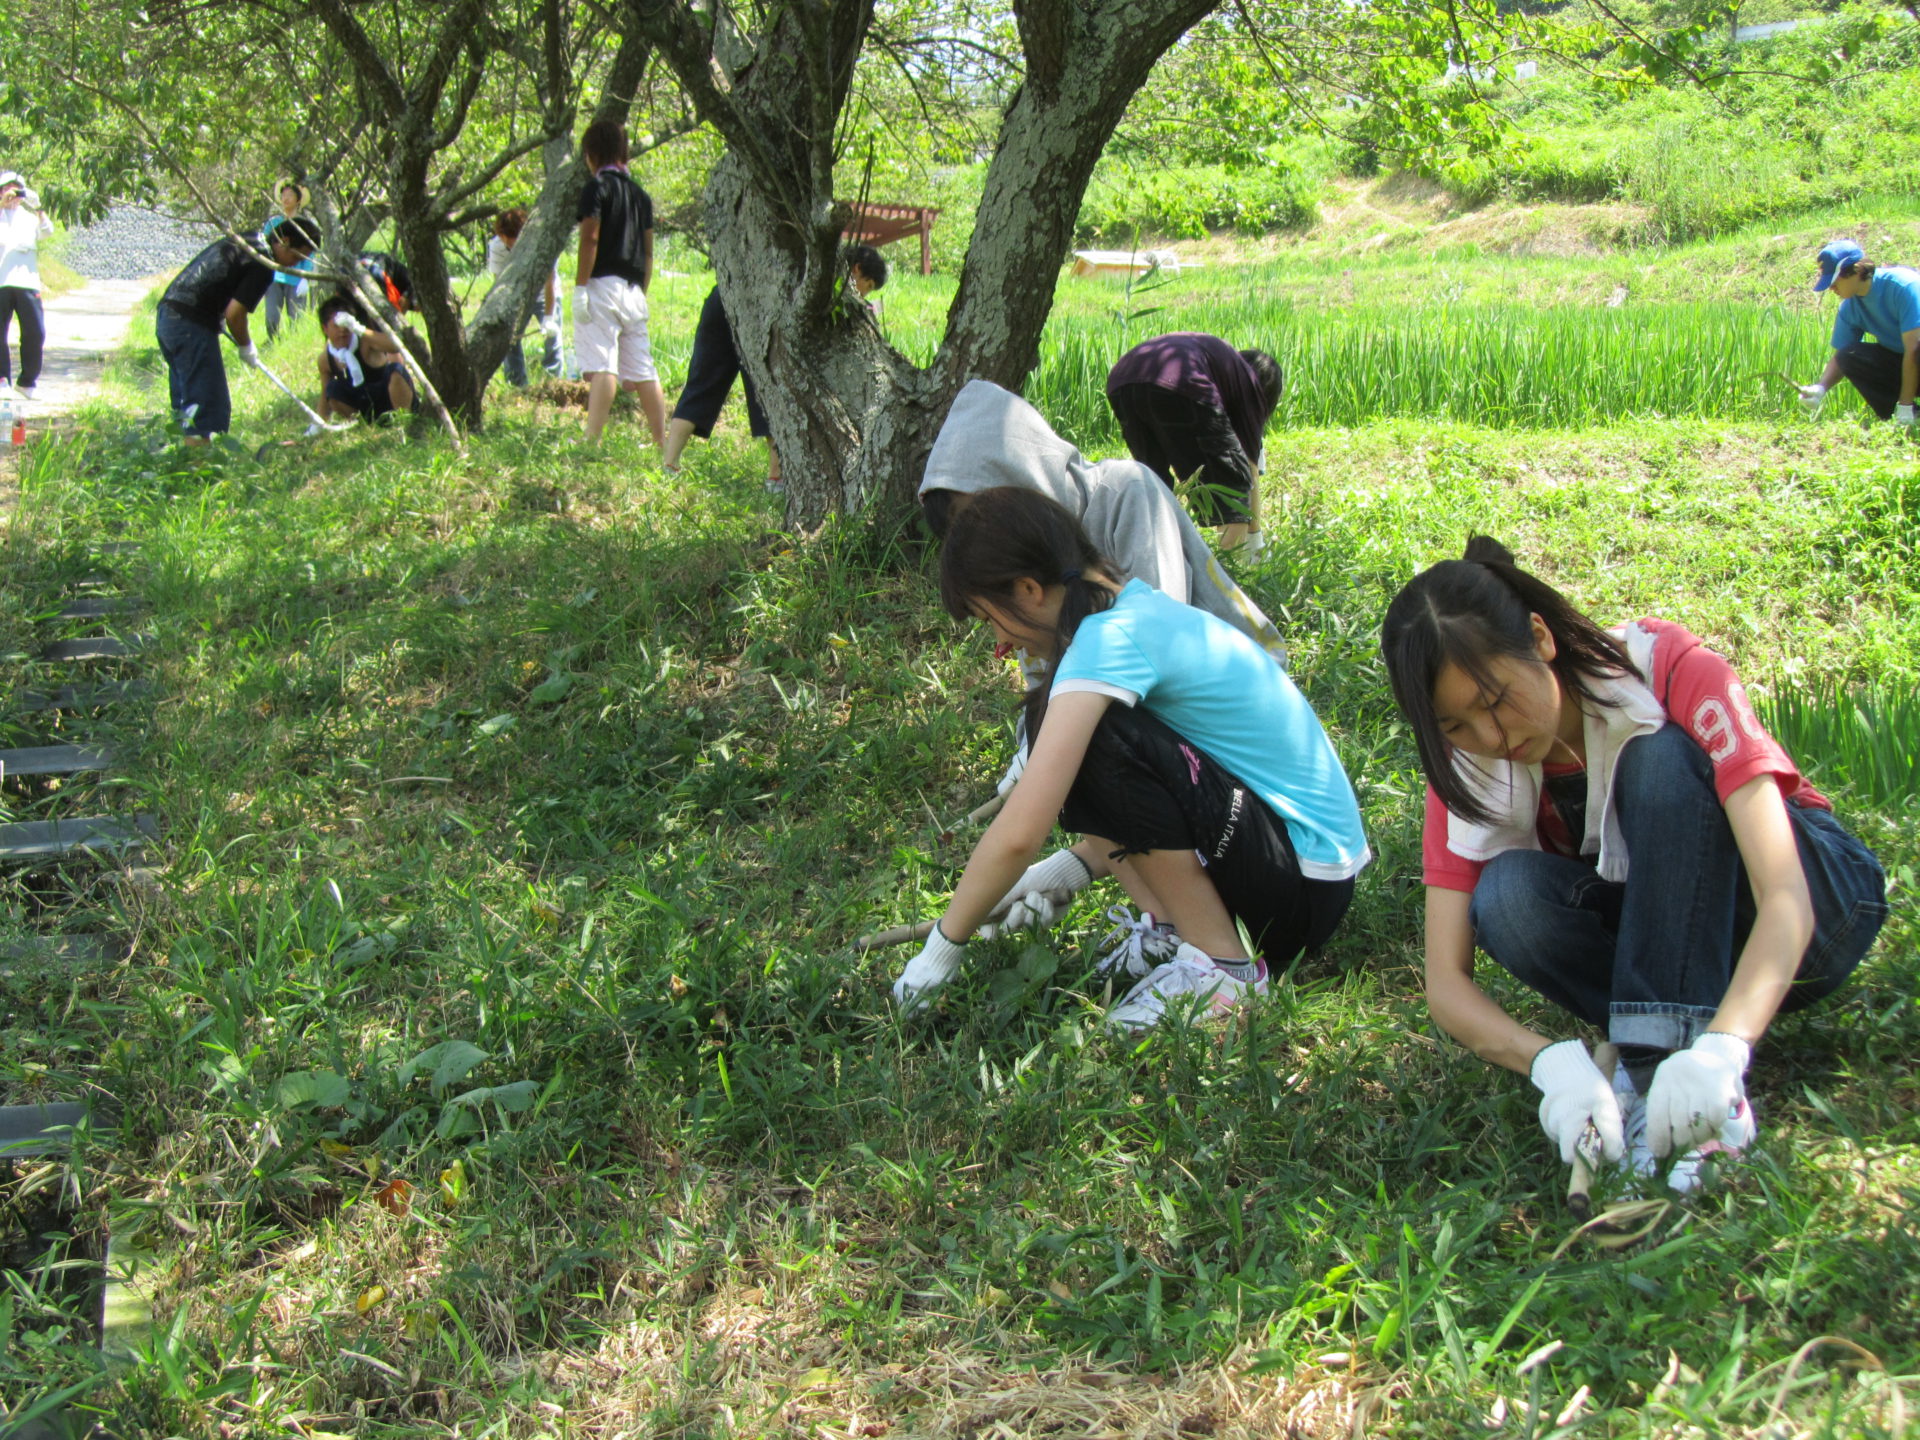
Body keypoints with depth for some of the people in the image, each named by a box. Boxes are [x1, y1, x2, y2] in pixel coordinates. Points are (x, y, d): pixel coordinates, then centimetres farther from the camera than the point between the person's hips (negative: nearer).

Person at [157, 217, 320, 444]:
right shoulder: (262, 266, -13)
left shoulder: (239, 242, 16)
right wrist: (246, 347, 1)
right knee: (208, 402, -5)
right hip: (191, 325, -10)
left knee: (185, 400, 18)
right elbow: (234, 313, -16)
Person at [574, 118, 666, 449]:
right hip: (633, 291, 7)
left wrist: (580, 288, -14)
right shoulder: (640, 194, 17)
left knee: (602, 367, -17)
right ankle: (663, 443, 12)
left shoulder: (597, 188, -3)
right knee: (643, 371, 10)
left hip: (603, 285, -6)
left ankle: (592, 440, -27)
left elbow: (590, 238, -13)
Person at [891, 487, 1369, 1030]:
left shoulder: (1110, 639, -21)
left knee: (1097, 742, -24)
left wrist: (943, 947, -13)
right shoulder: (1143, 606, 8)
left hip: (1308, 886, -9)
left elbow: (1018, 835, -26)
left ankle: (1223, 964, -11)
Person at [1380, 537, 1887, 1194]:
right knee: (1509, 895, -28)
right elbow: (1445, 984, -21)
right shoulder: (1468, 767, -15)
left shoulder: (1670, 670, -27)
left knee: (1660, 758, -32)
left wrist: (1721, 1048, -51)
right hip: (1667, 941, 3)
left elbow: (1785, 895, -35)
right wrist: (1549, 1060, -41)